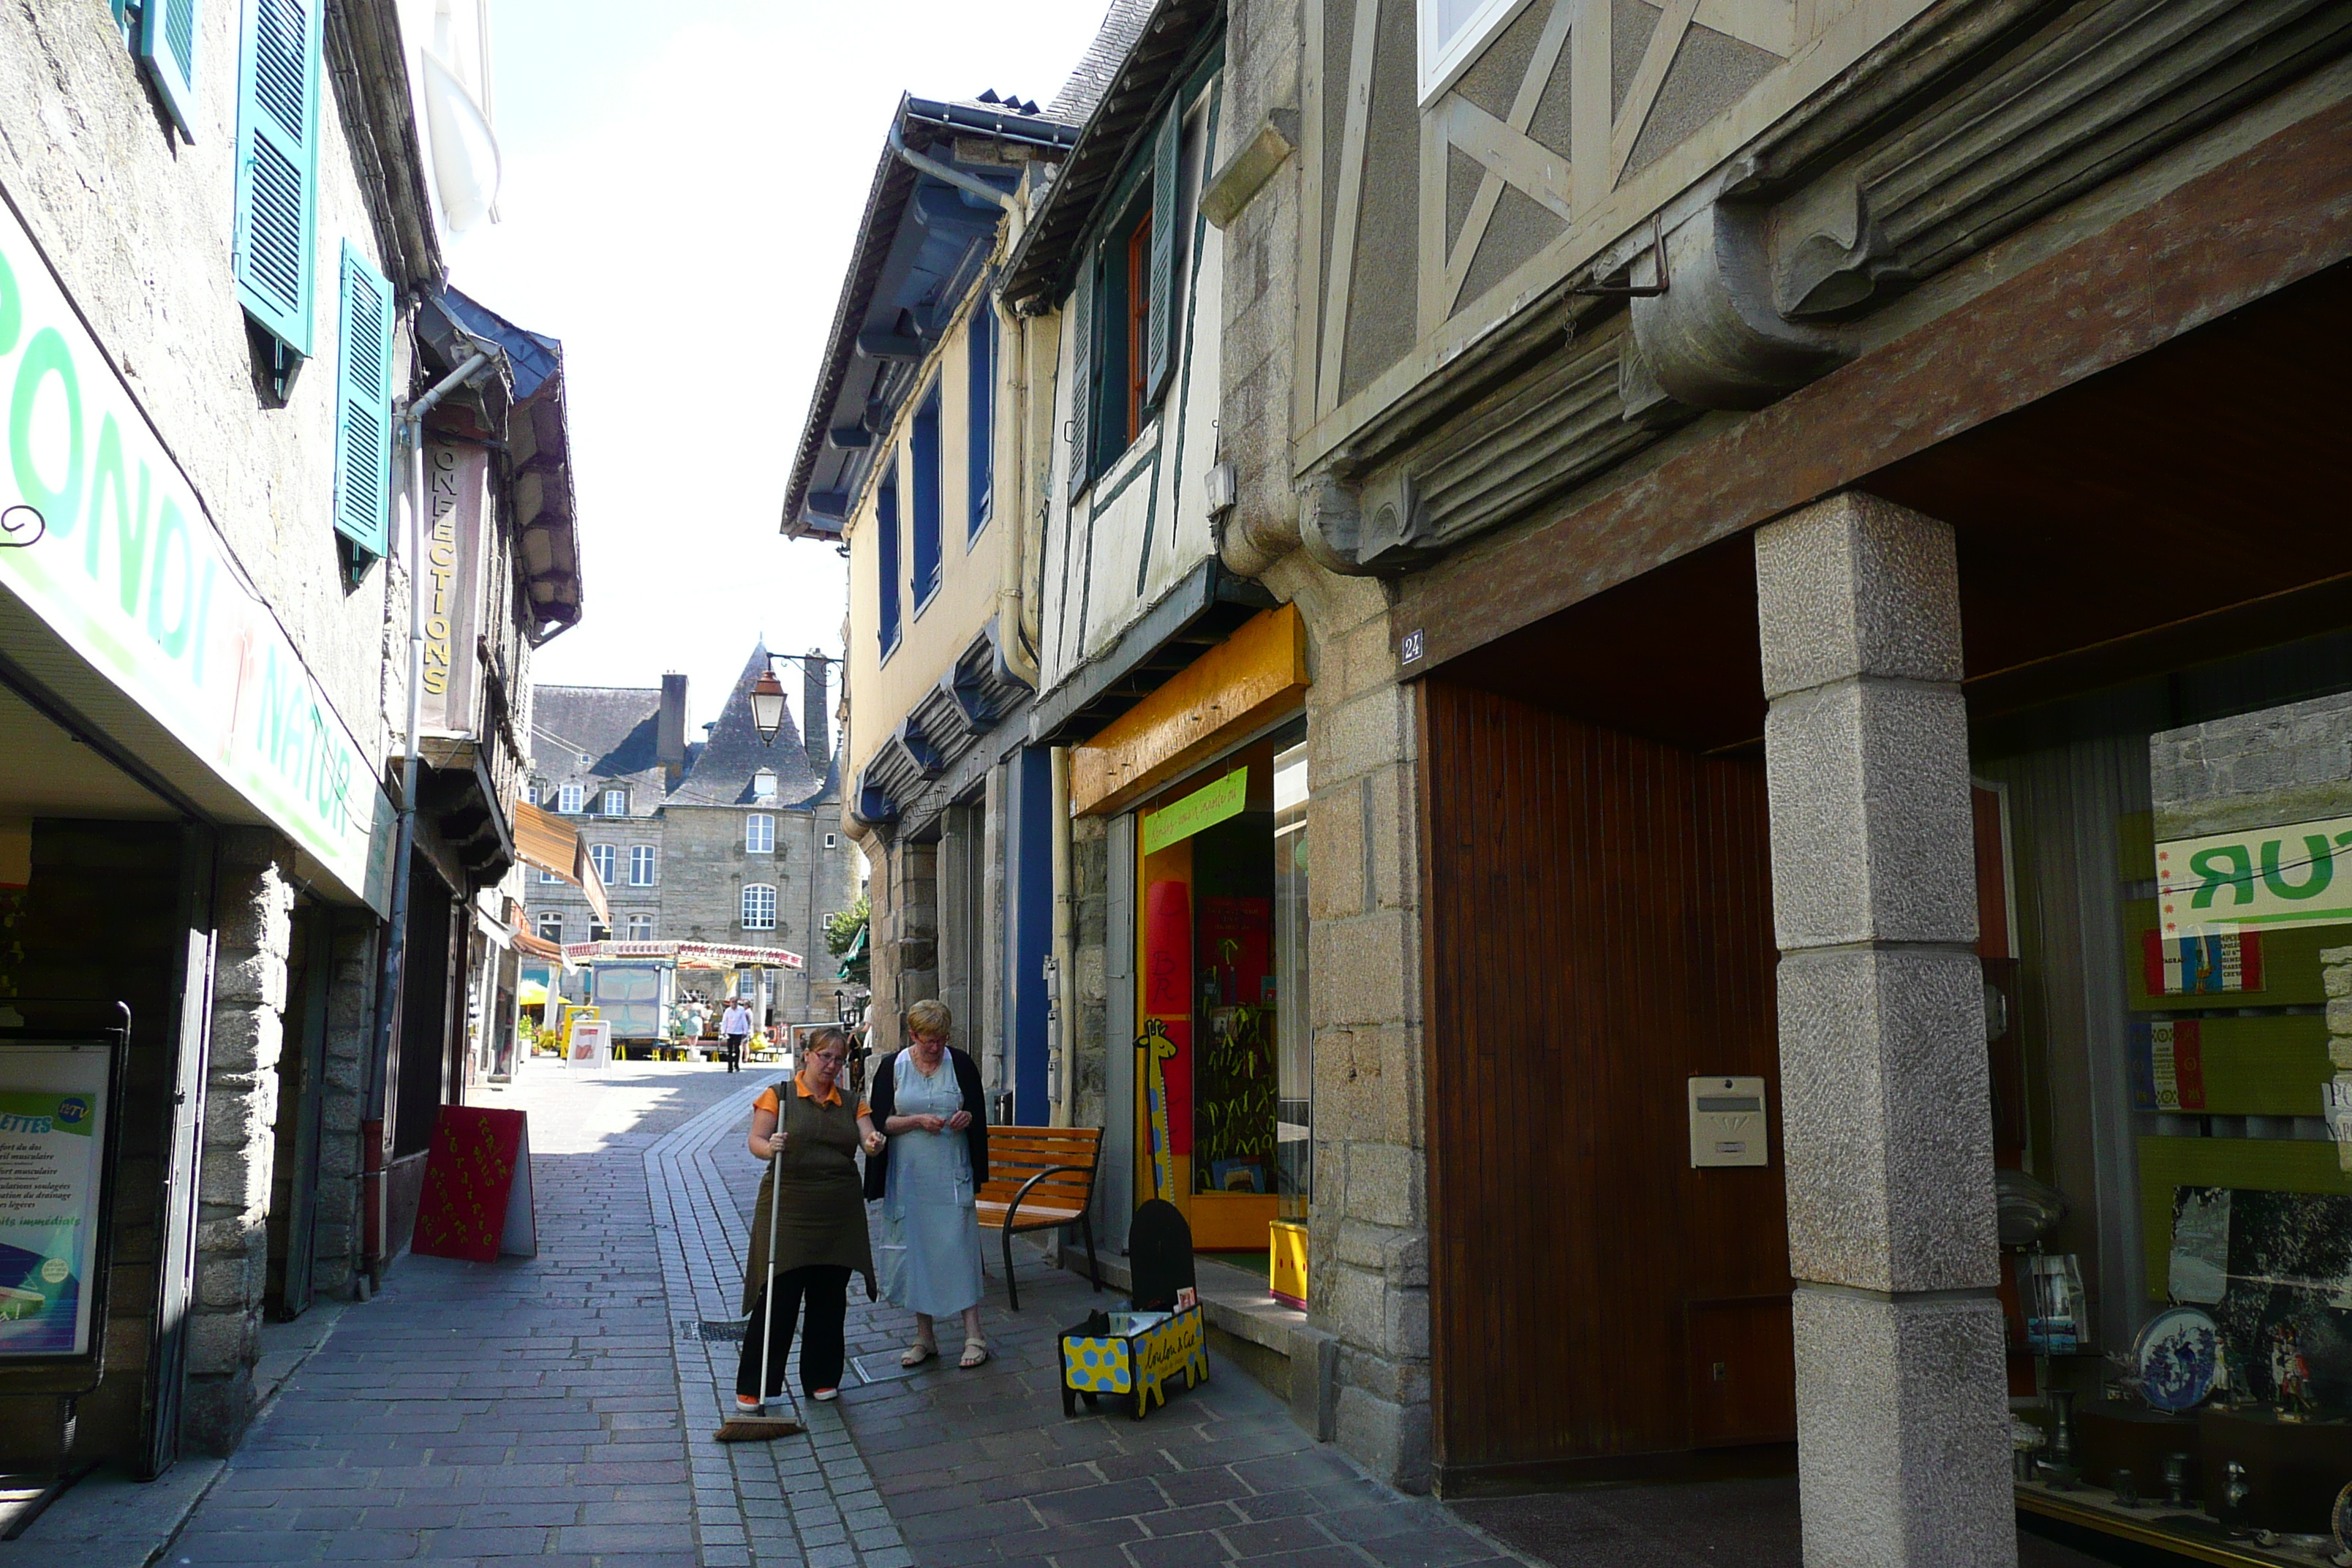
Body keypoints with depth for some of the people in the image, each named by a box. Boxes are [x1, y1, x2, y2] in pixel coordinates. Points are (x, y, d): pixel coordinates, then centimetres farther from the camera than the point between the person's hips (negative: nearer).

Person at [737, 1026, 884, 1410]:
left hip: (839, 1213, 4)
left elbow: (868, 1137, 0)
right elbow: (754, 1140, -6)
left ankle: (822, 1378, 22)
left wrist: (874, 1144, -24)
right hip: (788, 1207, -4)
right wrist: (769, 1147, -29)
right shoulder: (779, 1094, 1)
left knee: (830, 1298, 8)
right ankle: (753, 1386, 4)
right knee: (777, 1296, -5)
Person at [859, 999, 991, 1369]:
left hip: (951, 1173, -1)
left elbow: (980, 1116, 9)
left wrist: (967, 1117, -13)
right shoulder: (892, 1067, 1)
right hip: (908, 1174, 1)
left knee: (958, 1245, -6)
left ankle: (973, 1335, 0)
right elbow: (879, 1122, -1)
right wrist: (918, 1121, -15)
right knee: (915, 1249, 5)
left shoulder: (961, 1064, 2)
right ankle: (925, 1336, 16)